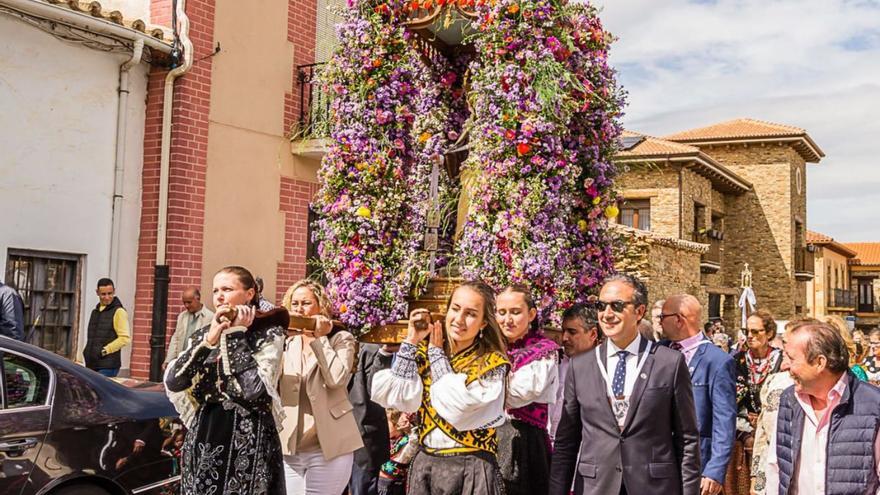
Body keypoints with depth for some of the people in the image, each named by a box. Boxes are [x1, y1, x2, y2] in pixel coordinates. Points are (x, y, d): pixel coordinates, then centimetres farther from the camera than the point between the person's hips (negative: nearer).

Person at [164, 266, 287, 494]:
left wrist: (237, 335, -13)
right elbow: (172, 383, -4)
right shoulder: (203, 334, 9)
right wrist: (208, 340, -11)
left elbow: (252, 389, -20)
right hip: (204, 434, 5)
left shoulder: (269, 334, -6)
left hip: (248, 438, -5)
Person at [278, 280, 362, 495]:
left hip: (327, 447, -4)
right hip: (287, 447, 4)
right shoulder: (285, 342, 11)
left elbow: (337, 378, -18)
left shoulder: (340, 339, 0)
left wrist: (319, 338, -11)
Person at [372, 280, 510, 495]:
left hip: (470, 469, -4)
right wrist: (411, 342, -8)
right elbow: (403, 398, -8)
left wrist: (437, 352, -9)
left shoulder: (493, 363, -8)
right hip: (424, 464, 4)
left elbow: (456, 408, -20)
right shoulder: (425, 351, 5)